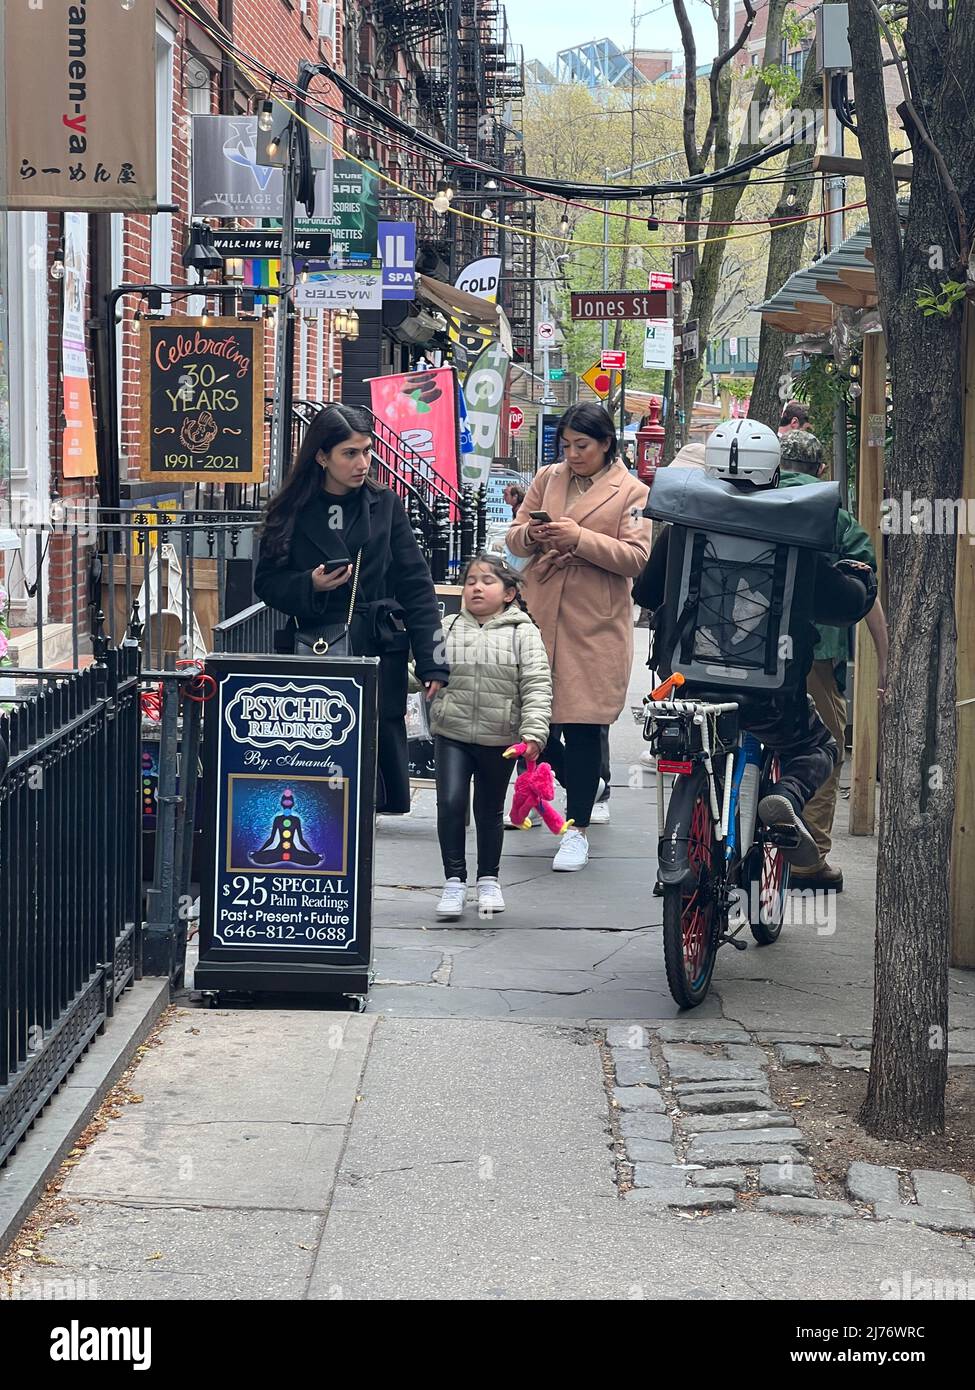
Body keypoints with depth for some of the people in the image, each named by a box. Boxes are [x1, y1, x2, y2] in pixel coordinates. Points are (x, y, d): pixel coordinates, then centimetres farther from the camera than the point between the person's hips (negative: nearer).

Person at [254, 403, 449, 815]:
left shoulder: (385, 506, 6)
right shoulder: (291, 512, 4)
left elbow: (416, 588, 4)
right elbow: (267, 583, 7)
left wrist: (432, 663, -2)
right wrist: (310, 586, -14)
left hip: (379, 655, 1)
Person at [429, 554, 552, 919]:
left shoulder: (523, 633, -2)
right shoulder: (451, 630, 4)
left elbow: (537, 687, -9)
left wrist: (533, 734, -19)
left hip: (500, 738, 0)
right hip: (452, 734, 1)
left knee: (490, 810, 13)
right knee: (451, 802, -13)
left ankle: (488, 878, 32)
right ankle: (454, 880, -1)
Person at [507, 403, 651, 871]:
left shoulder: (632, 493, 0)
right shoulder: (547, 479, 13)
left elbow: (635, 556, -10)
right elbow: (514, 536, 14)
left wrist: (580, 538, -20)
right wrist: (530, 535, -9)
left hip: (593, 626, -4)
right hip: (539, 616, 4)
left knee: (581, 727, -3)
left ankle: (578, 829, 8)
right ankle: (578, 789, 33)